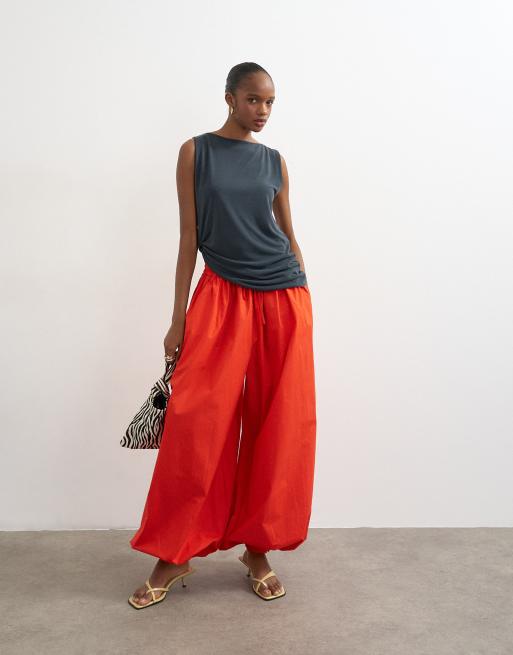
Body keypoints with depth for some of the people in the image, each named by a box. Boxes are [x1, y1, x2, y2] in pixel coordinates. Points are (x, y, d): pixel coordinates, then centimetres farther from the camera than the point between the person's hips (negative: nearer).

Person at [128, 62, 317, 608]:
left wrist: (304, 303, 11)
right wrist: (178, 319, -2)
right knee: (194, 426, -7)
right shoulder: (196, 152, 5)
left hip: (283, 298, 3)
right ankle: (175, 554, 11)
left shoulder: (275, 162, 12)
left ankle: (259, 548, 19)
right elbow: (188, 237, 2)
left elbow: (289, 235, 15)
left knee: (278, 426, 3)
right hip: (222, 296, -2)